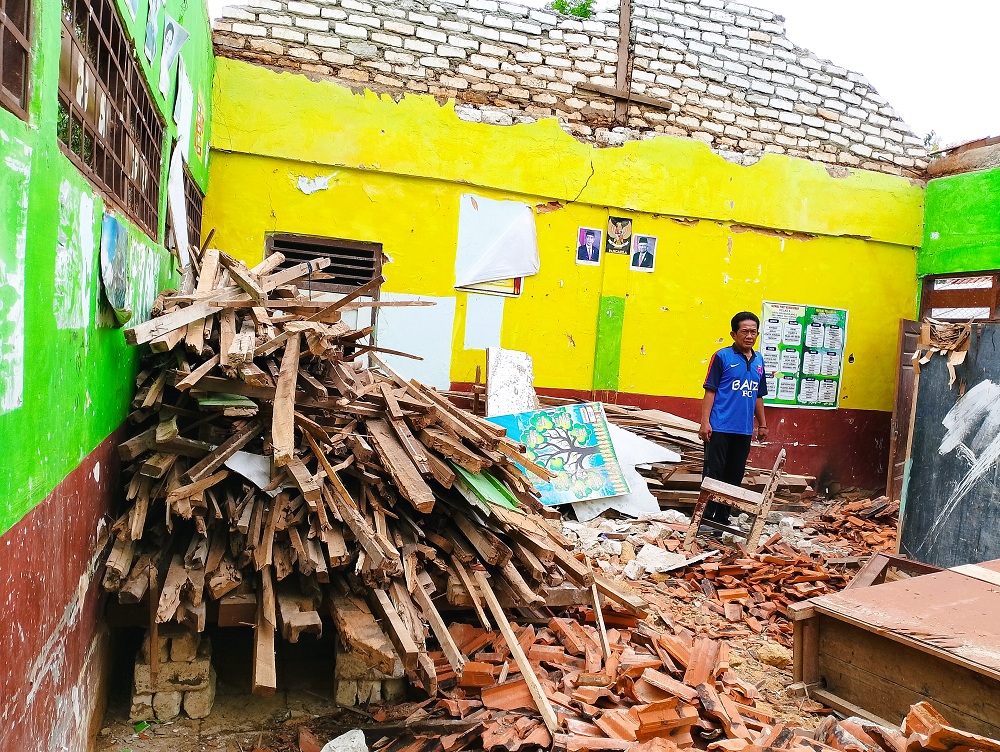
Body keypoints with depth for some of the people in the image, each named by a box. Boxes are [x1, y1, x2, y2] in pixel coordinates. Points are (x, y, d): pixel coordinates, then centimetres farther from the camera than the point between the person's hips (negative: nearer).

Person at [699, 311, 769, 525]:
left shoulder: (759, 360, 11)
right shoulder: (722, 357, -6)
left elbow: (758, 396, 19)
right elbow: (710, 391, -7)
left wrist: (762, 424, 18)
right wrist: (705, 422, -13)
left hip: (744, 429, 6)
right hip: (720, 427, -6)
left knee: (734, 476, 11)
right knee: (713, 473, -1)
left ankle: (722, 518, 22)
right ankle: (705, 517, 8)